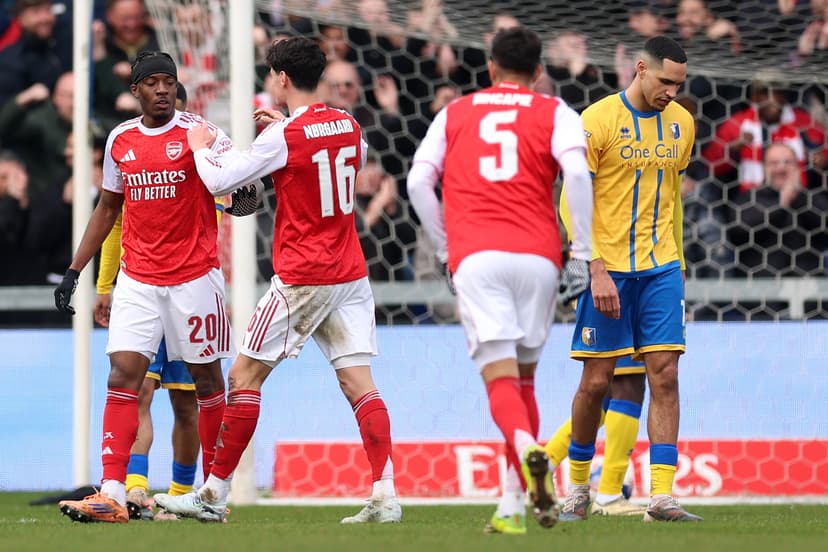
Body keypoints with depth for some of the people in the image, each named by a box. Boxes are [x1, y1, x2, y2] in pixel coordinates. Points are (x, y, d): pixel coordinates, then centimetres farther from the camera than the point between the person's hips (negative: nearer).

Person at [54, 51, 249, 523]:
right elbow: (108, 207, 19)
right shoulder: (120, 140, 9)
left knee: (207, 379, 5)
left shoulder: (197, 133, -5)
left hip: (195, 276, -3)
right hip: (137, 279, 3)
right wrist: (75, 270, 17)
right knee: (123, 374, -9)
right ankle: (113, 496, -14)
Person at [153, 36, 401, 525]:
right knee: (358, 381, 1)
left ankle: (215, 495, 4)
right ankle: (386, 497, -11)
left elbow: (220, 179, -12)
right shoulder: (349, 126, 7)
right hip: (351, 274, 6)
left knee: (244, 376, 2)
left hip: (302, 278, -6)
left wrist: (201, 147, 10)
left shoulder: (284, 136, -13)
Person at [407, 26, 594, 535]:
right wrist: (582, 252, -2)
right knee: (524, 378, 14)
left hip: (475, 257, 0)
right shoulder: (554, 114, 11)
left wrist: (446, 246, 18)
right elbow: (577, 172, -7)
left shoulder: (454, 114, 18)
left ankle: (528, 449, -42)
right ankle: (513, 505, 10)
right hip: (536, 255, 1)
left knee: (500, 378, -10)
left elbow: (418, 182, 9)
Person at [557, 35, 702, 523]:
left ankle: (662, 496, -7)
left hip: (660, 268, 4)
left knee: (665, 377, -5)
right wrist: (596, 272, -17)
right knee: (597, 382, 0)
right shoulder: (598, 121, -9)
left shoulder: (681, 124, 8)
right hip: (607, 269, -4)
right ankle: (578, 486, 19)